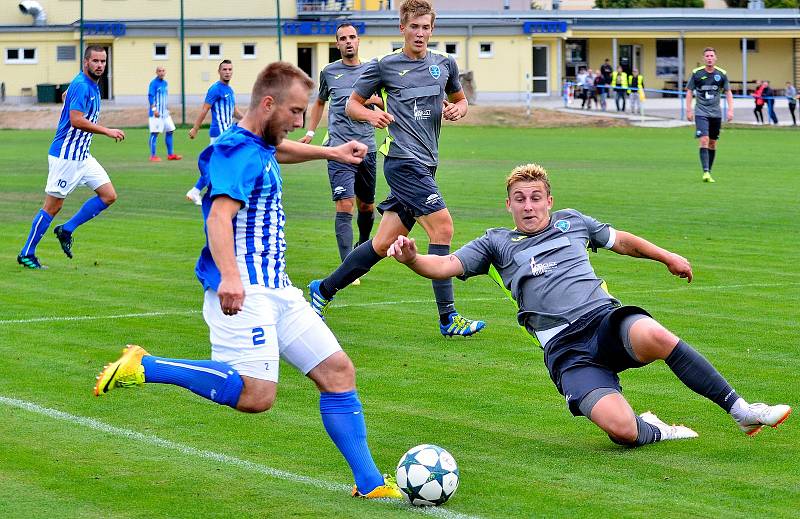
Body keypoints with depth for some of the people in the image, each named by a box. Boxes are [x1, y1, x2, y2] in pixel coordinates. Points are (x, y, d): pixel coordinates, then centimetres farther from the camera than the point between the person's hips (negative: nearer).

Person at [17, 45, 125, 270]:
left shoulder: (92, 86, 12)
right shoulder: (81, 85, -18)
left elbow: (66, 95, 30)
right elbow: (76, 120, -28)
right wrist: (107, 131, -27)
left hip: (82, 155, 9)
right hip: (65, 156, -9)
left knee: (109, 196, 2)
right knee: (53, 206, -4)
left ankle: (66, 230, 11)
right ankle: (26, 254, 7)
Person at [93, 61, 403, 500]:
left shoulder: (261, 149, 17)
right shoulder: (237, 150, -13)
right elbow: (220, 215, -28)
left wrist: (329, 152, 55)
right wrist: (229, 277, -42)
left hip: (276, 289, 10)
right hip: (243, 292, -10)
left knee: (337, 371, 4)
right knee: (256, 395, -21)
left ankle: (369, 484, 7)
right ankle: (142, 367, -10)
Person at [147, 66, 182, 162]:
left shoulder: (165, 83, 14)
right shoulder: (154, 83, -11)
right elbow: (150, 97, -18)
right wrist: (154, 109, -27)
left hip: (165, 113, 9)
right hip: (156, 113, -9)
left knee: (170, 131, 10)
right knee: (154, 133, -6)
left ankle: (170, 154, 18)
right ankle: (153, 156, -2)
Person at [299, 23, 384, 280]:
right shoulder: (329, 72, 8)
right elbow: (320, 102, 26)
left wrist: (375, 99, -6)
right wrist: (310, 131, 19)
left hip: (366, 149, 2)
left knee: (367, 206, 13)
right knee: (345, 206, -14)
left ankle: (363, 247, 41)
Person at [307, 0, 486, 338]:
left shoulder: (445, 64, 13)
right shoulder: (384, 66, -1)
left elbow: (460, 99, 28)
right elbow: (352, 104, 7)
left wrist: (458, 110, 4)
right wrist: (371, 115, -14)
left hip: (426, 164, 6)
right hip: (403, 160, -6)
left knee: (383, 243, 7)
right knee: (443, 228, -16)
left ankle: (324, 290, 23)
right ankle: (448, 319, -13)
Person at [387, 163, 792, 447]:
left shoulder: (572, 222, 21)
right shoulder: (497, 244, 14)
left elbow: (621, 241, 37)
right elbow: (446, 266, 2)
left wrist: (668, 257, 42)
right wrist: (412, 259, -18)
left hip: (606, 319, 2)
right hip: (565, 349, -2)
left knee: (654, 336, -37)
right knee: (621, 429, -31)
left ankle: (740, 410, -22)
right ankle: (654, 432, 5)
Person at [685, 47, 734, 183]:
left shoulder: (722, 74, 2)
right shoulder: (696, 73, -3)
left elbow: (728, 92, 8)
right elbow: (689, 92, 4)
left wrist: (730, 110, -2)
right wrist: (689, 110, -3)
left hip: (716, 113, 3)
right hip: (701, 112, -3)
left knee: (712, 143, 8)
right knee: (704, 140, -16)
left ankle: (709, 172, 18)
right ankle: (705, 172, -19)